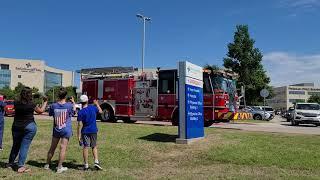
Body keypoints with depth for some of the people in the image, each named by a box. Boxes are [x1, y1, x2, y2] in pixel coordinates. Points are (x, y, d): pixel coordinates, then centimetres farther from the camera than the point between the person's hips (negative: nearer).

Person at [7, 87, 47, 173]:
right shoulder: (30, 104, -15)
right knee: (25, 146, 0)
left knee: (16, 145, 20)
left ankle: (10, 163, 33)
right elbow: (41, 111, 0)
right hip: (29, 127, -5)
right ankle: (20, 166, 2)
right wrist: (45, 102, 12)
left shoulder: (16, 103, -3)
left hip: (16, 126, 5)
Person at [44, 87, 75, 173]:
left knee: (52, 148, 16)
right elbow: (73, 111, 8)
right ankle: (59, 167, 3)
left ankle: (47, 164, 30)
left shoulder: (53, 105, -6)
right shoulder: (69, 105, -11)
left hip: (56, 130, 3)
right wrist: (73, 102, 21)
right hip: (66, 130, -3)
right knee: (63, 148, 0)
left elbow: (50, 114, 12)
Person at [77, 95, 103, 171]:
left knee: (85, 147, 5)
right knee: (94, 147, 14)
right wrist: (97, 104, 33)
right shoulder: (93, 107, -3)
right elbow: (100, 111, 19)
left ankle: (86, 165, 11)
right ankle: (96, 162, 4)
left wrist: (79, 135, -7)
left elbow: (80, 125, -12)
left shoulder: (80, 112, -11)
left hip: (85, 132, -2)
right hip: (93, 131, 2)